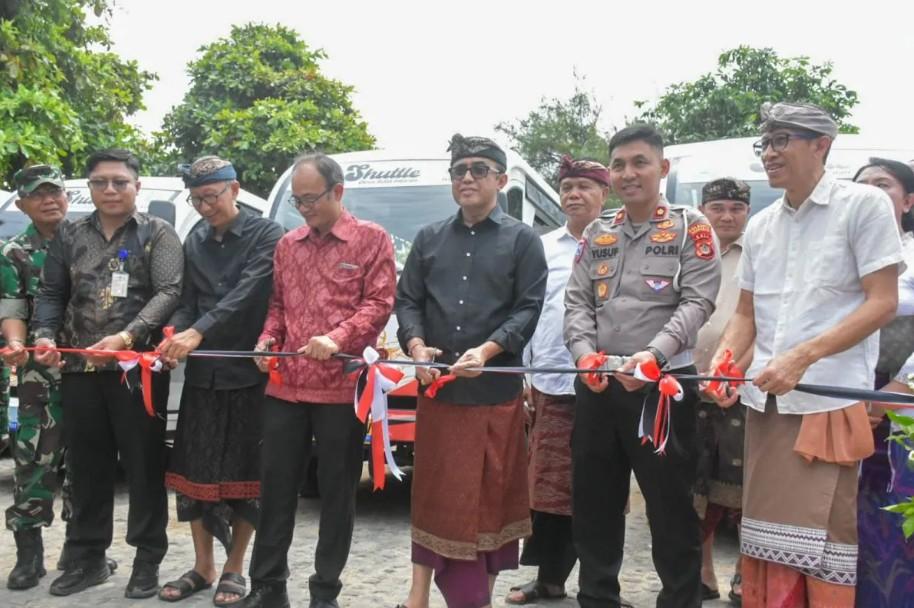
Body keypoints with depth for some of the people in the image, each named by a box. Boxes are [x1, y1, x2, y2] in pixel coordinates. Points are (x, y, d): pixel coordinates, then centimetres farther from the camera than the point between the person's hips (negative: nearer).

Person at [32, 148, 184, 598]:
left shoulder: (158, 234, 1)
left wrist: (127, 336, -23)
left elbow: (169, 292, -10)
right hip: (80, 369, 4)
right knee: (86, 466, 11)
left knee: (144, 464, 3)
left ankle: (147, 559, 14)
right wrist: (45, 335, -7)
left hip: (138, 368, -4)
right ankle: (87, 557, 23)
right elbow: (51, 293, 13)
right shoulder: (70, 236, 13)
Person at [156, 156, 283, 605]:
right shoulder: (195, 242, 12)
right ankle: (202, 567, 22)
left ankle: (234, 569, 18)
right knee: (193, 470, 8)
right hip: (202, 373, 5)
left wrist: (197, 332, -28)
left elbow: (246, 294, -18)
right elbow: (187, 301, 7)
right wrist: (173, 334, -15)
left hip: (248, 372, -5)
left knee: (246, 472, 4)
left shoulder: (266, 235, -6)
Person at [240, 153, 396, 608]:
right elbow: (277, 304, 20)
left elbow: (379, 302, -7)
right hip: (285, 386, 5)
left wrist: (338, 338, -21)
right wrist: (268, 339, 0)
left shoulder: (371, 239, 0)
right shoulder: (287, 244, 15)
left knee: (337, 491, 5)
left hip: (342, 387, -4)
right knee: (275, 485, 8)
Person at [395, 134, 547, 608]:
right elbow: (407, 299, 9)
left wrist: (486, 351, -19)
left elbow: (529, 309, -5)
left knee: (494, 494, 6)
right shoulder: (429, 238, 12)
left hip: (497, 389, -2)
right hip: (436, 386, 2)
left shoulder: (522, 240, 3)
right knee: (433, 494, 8)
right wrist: (416, 346, -10)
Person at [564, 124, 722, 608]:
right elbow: (577, 301, 8)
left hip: (663, 384, -5)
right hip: (596, 385, 5)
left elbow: (697, 302, -10)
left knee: (671, 504, 2)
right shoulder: (597, 234, 14)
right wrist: (584, 353, -11)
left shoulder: (691, 228, 0)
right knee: (593, 500, 13)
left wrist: (654, 354, -24)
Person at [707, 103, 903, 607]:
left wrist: (801, 357, -18)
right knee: (765, 538, 9)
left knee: (823, 540, -4)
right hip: (764, 403, 6)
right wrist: (721, 364, -3)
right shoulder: (759, 227, 14)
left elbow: (882, 302, -9)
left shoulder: (865, 205, -3)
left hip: (830, 401, -6)